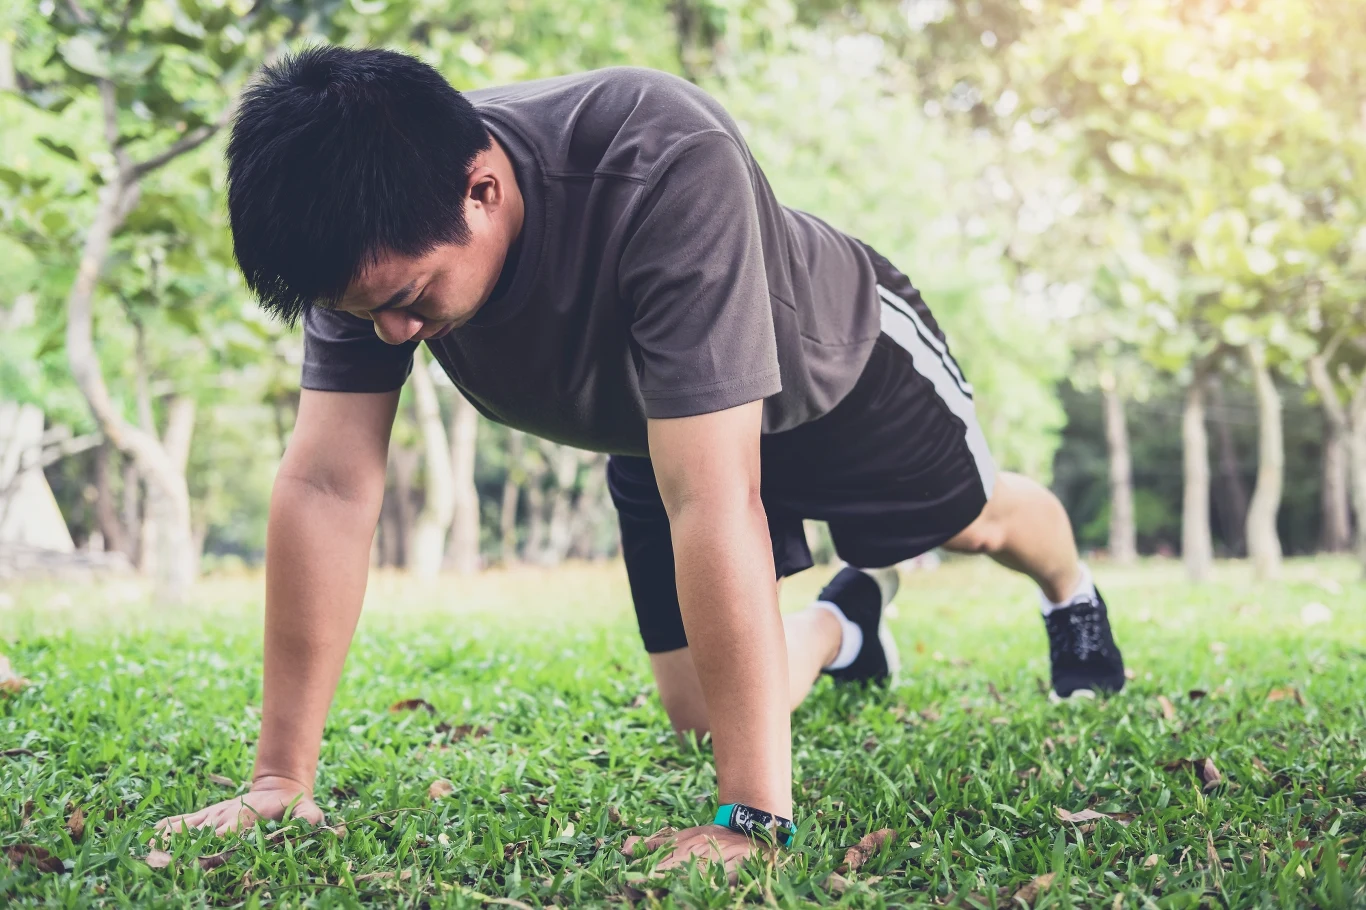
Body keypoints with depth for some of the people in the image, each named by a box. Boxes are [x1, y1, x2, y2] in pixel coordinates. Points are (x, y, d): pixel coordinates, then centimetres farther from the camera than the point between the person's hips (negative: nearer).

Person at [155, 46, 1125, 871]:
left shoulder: (665, 167, -49)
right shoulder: (374, 234, -32)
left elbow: (712, 497, -52)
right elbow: (327, 486, -30)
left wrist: (752, 818, -51)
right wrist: (281, 777, -32)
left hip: (841, 365, -4)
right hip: (659, 424, 4)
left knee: (971, 519, 21)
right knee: (700, 710, 6)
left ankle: (1072, 595, 59)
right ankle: (843, 623, 41)